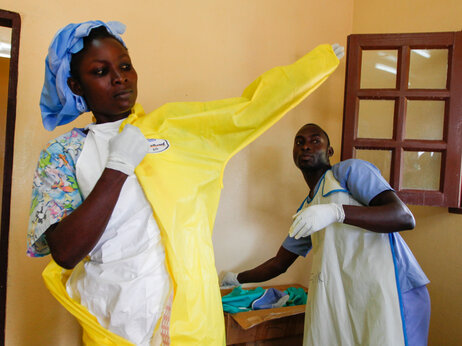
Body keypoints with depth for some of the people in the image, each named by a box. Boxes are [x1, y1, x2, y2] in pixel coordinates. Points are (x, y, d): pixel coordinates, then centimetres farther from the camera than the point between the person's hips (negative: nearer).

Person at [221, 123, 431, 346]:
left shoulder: (349, 170, 0)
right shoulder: (306, 211, 20)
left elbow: (404, 217, -13)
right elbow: (279, 263, 29)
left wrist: (337, 212, -24)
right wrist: (236, 278, 33)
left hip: (390, 293, -6)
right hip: (348, 300, 6)